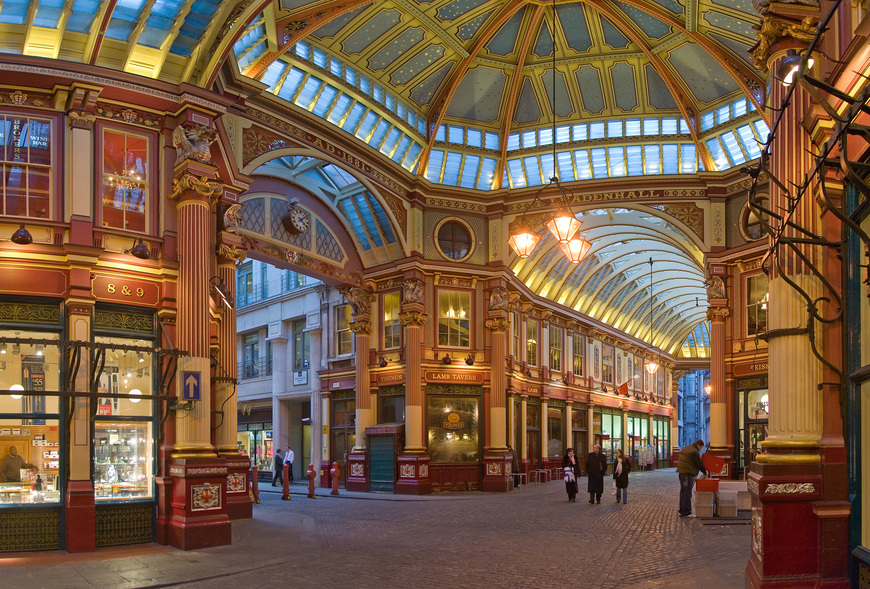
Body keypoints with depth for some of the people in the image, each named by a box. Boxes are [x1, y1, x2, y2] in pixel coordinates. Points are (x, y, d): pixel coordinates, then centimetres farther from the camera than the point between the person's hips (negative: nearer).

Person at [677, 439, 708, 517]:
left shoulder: (685, 448, 16)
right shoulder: (694, 452, -14)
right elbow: (699, 463, -9)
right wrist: (705, 472, 7)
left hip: (681, 472, 10)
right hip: (688, 474, -10)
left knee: (683, 492, 11)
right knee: (687, 493, -6)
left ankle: (682, 511, 13)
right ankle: (686, 513, -5)